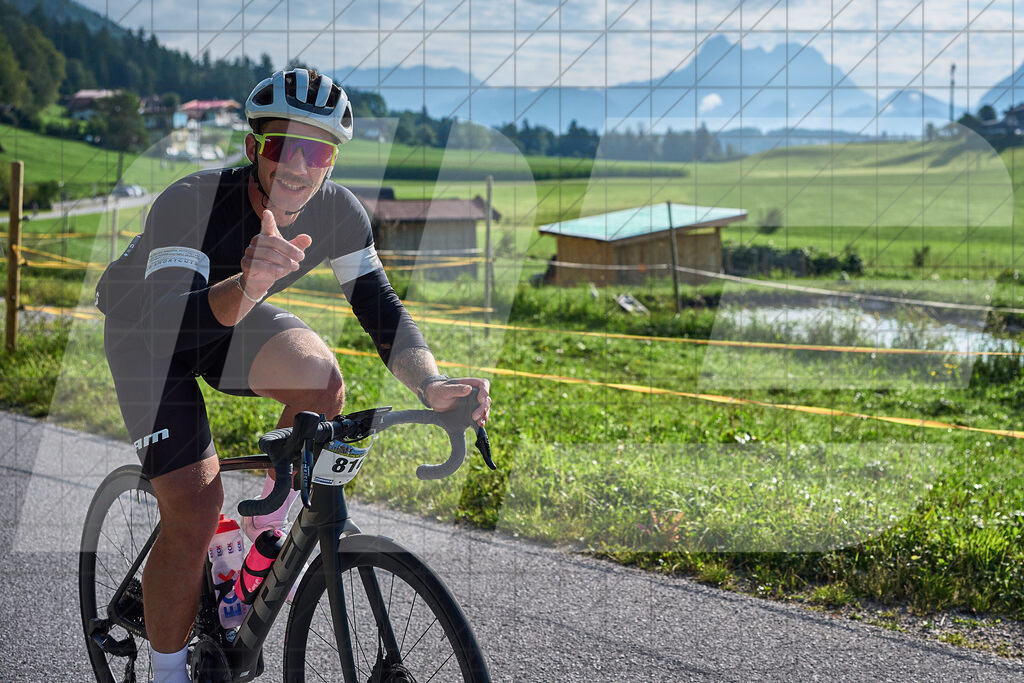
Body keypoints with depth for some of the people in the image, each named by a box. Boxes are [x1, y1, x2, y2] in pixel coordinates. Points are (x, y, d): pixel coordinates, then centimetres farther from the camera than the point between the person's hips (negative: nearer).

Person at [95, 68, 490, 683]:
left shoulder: (337, 212, -22)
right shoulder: (192, 203, -36)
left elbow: (380, 305, -21)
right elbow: (169, 324, -48)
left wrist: (431, 383, -41)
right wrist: (246, 287, -69)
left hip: (234, 313, 4)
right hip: (146, 328, -4)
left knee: (321, 380, -29)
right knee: (194, 513, -17)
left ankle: (268, 527, -3)